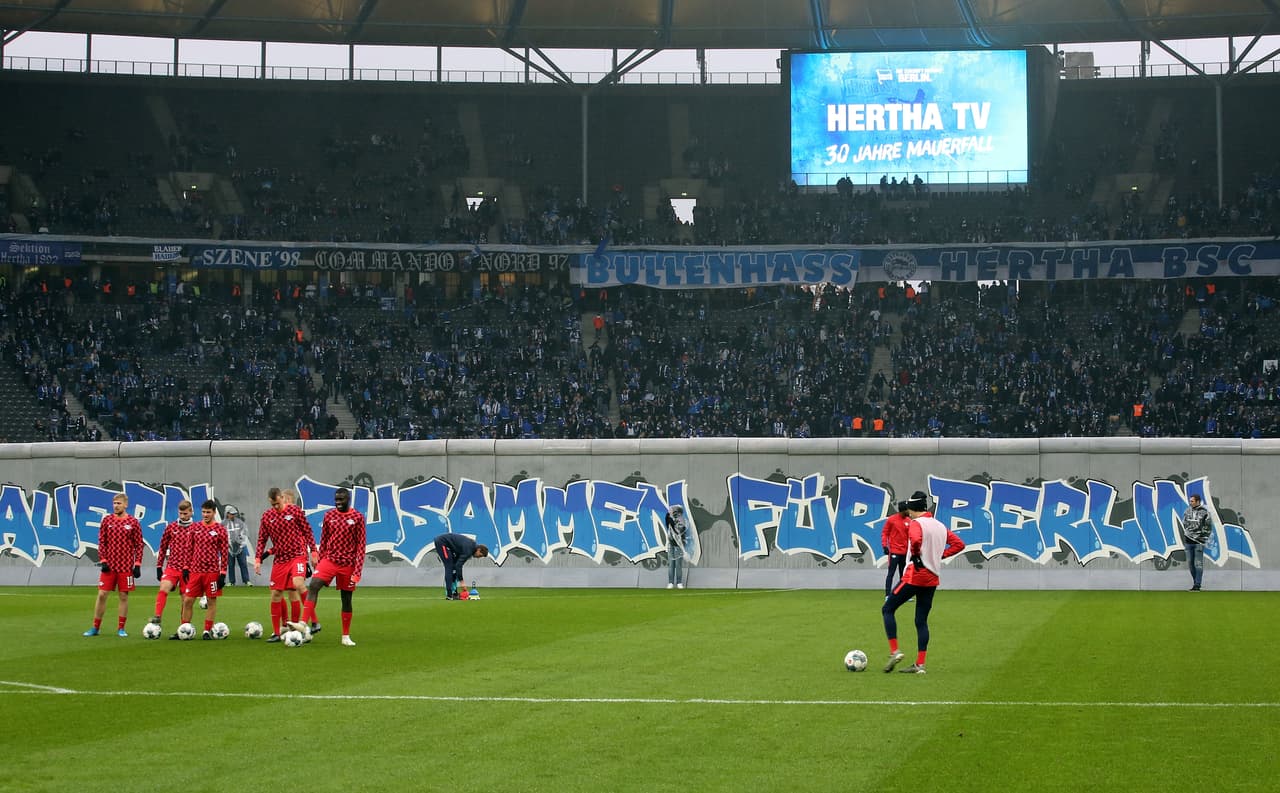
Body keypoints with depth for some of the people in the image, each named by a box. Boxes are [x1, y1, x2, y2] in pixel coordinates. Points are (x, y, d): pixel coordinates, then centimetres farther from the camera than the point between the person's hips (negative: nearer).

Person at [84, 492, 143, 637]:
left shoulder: (133, 522, -1)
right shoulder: (107, 520, 4)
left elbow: (138, 545, 1)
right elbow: (102, 542, 6)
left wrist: (137, 564, -5)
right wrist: (103, 560, -4)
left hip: (126, 566, -1)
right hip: (109, 565, 1)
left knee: (123, 596, 2)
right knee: (102, 595, 0)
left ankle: (121, 629, 10)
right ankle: (95, 628, 8)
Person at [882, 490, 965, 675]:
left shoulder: (916, 524, -10)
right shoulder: (940, 526, 13)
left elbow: (916, 540, -32)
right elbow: (959, 544, 14)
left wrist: (916, 556, -14)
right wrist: (939, 555, 10)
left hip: (914, 575, -7)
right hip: (932, 579, 7)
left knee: (887, 609, 6)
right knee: (921, 621, 11)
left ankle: (894, 651, -5)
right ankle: (920, 665, 6)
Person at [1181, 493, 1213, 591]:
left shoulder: (1204, 512, -6)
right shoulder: (1187, 511, 7)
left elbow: (1208, 527, -1)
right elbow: (1183, 525, 16)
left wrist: (1204, 539, -4)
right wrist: (1183, 539, 12)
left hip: (1198, 542, -5)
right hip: (1188, 541, 5)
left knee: (1198, 564, -5)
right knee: (1190, 563, 9)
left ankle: (1197, 585, -3)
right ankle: (1195, 582, 22)